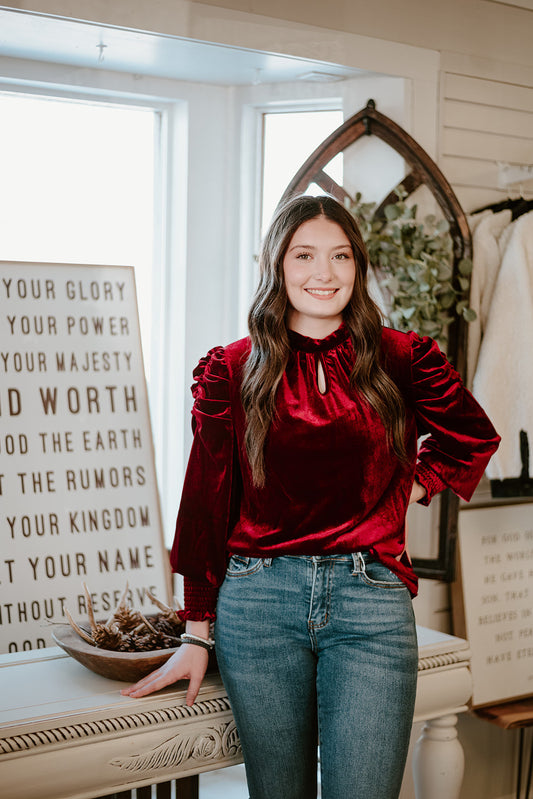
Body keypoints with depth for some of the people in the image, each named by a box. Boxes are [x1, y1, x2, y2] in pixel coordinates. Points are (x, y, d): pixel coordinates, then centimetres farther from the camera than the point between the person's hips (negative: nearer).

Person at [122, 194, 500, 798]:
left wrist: (411, 489, 7)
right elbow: (207, 503, 6)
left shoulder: (401, 359, 5)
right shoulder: (232, 371, 4)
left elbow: (473, 435, 21)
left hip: (371, 599, 0)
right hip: (258, 601, 0)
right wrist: (197, 636, 6)